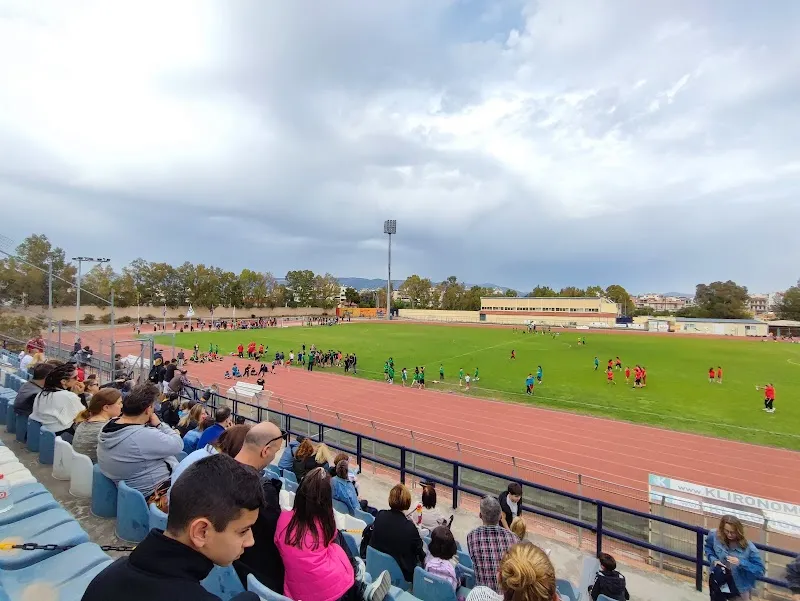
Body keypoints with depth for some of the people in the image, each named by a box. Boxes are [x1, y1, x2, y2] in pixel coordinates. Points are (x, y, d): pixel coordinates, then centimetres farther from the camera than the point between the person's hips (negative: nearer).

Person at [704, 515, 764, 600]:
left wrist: (741, 563, -31)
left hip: (740, 587, -2)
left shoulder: (748, 547, -25)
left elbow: (760, 570, -17)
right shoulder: (714, 536, -20)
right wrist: (714, 560, -18)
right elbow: (708, 548, 0)